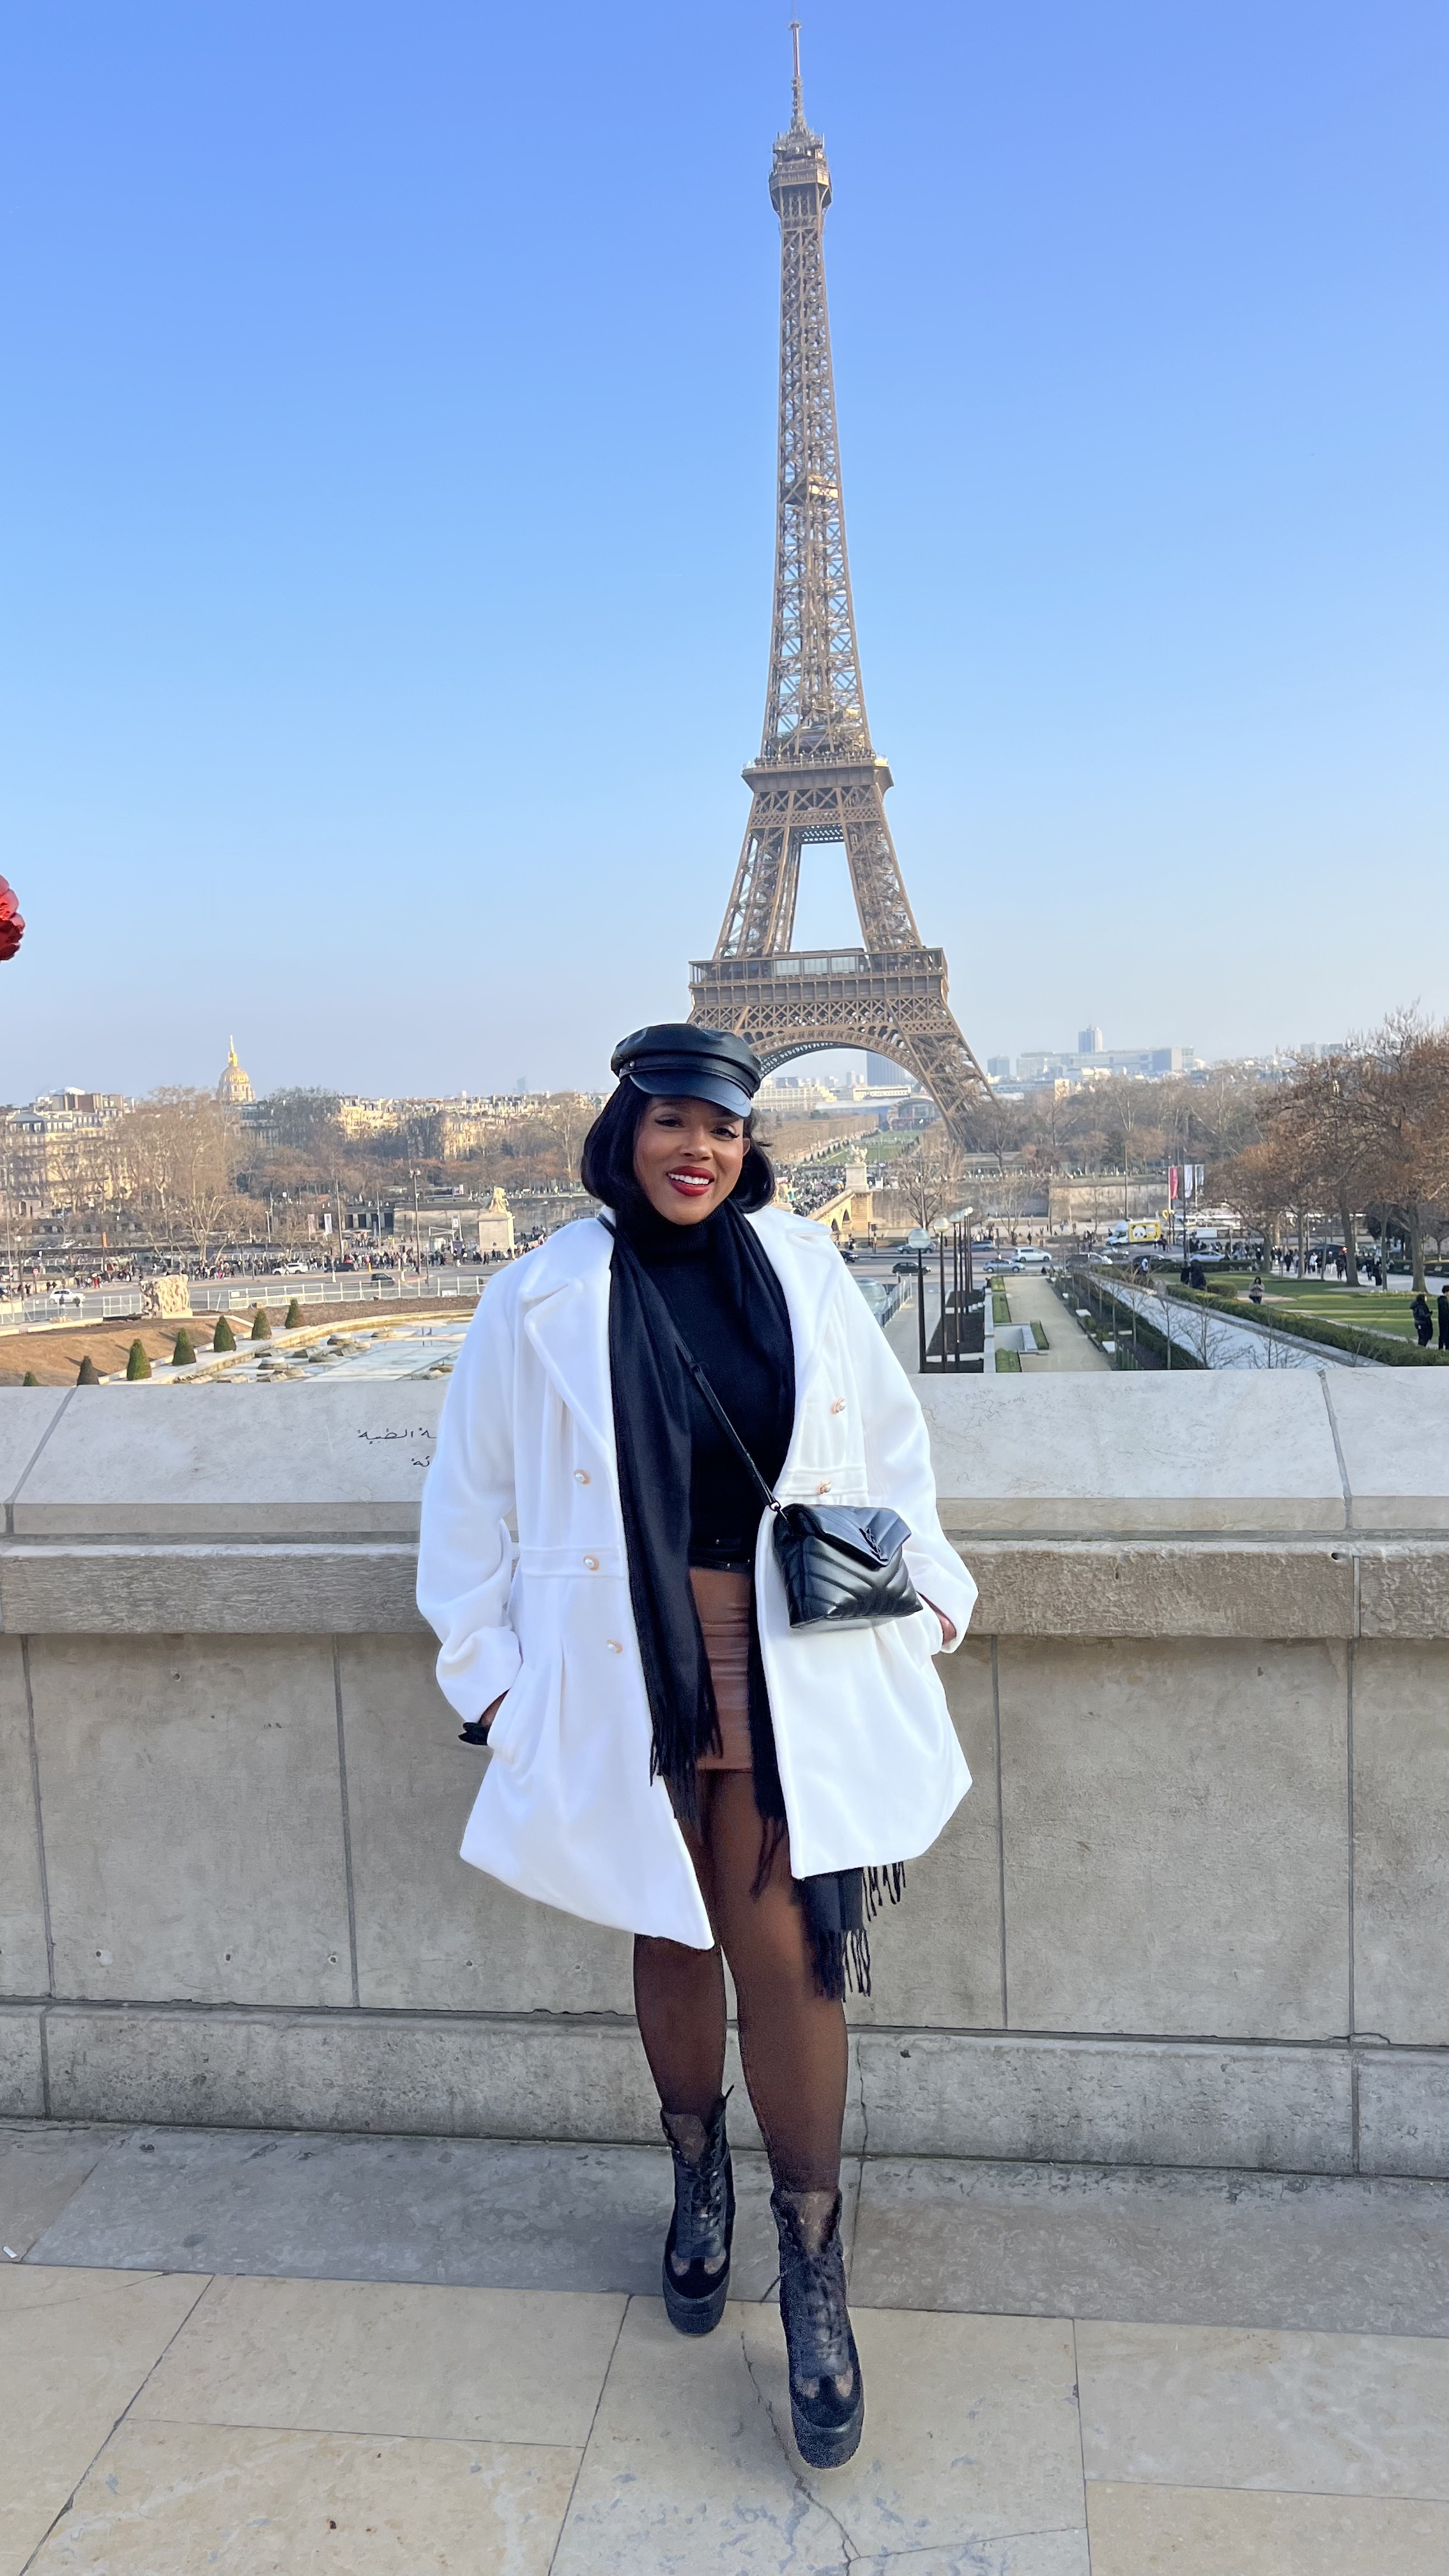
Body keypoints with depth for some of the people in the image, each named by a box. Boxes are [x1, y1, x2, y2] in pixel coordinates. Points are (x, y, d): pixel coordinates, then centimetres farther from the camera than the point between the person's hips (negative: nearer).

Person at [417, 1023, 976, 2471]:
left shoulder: (800, 1266, 2)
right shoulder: (543, 1298, -4)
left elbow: (891, 1439, 12)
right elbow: (469, 1495, 3)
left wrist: (923, 1586, 9)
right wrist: (487, 1668, 2)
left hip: (790, 1670, 1)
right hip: (630, 1679, 0)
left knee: (783, 1949, 2)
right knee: (672, 1936, 15)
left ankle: (812, 2267, 21)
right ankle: (697, 2177, 42)